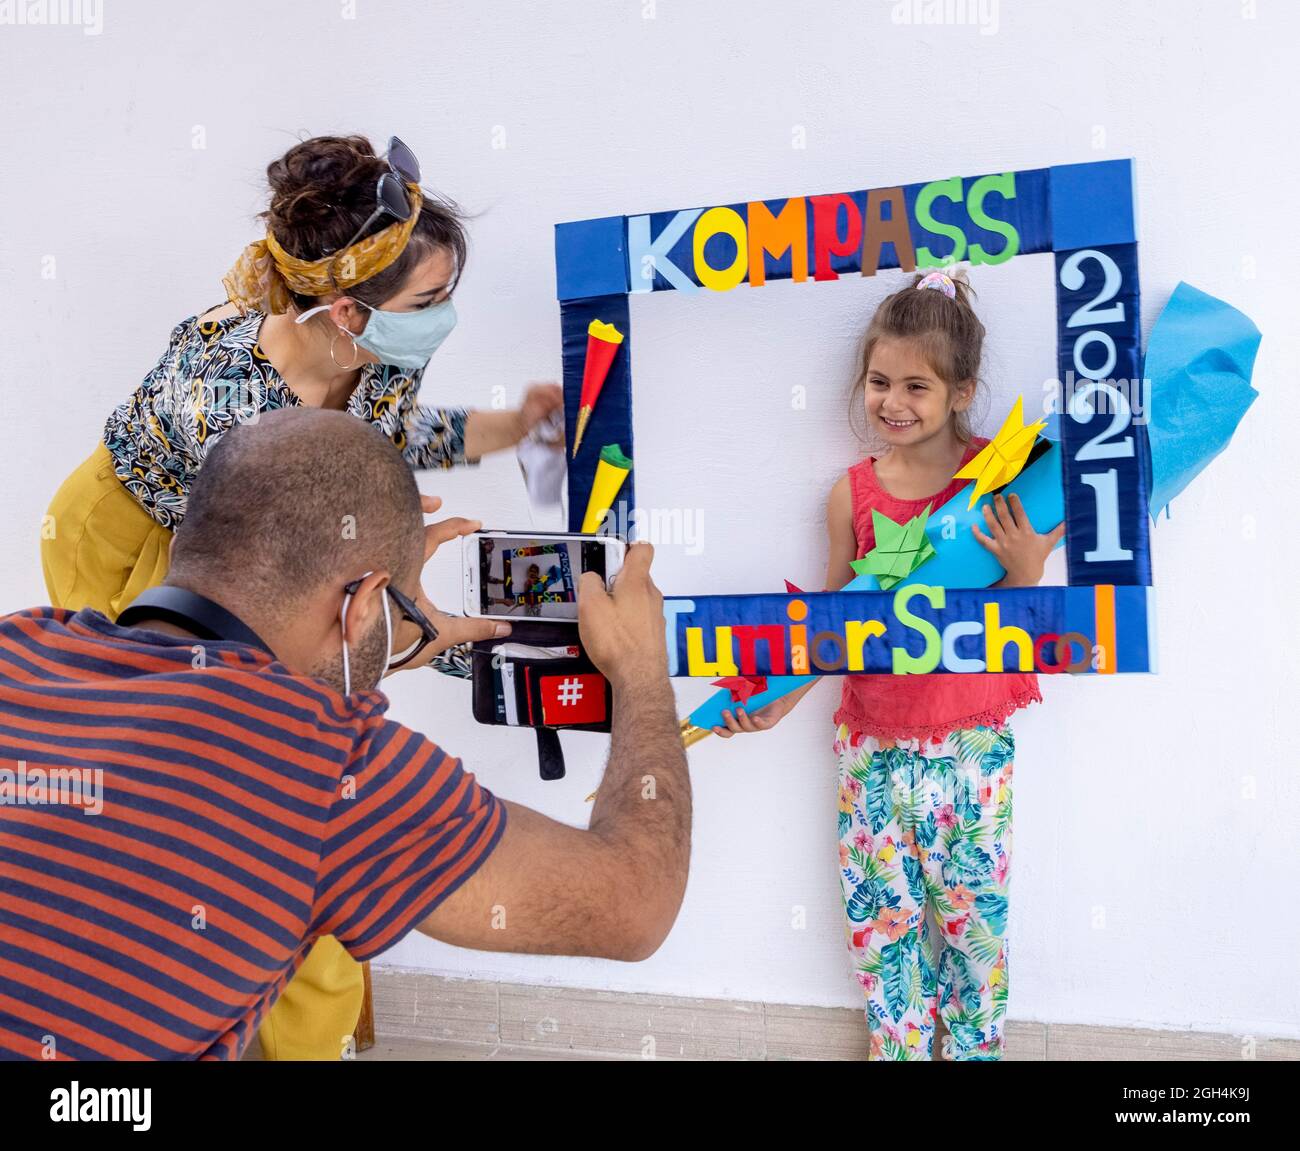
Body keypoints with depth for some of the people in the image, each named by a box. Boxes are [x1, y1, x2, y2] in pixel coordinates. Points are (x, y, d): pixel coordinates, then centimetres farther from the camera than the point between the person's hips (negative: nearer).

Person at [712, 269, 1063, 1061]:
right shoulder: (854, 493, -2)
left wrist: (1026, 567, -23)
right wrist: (782, 694, -4)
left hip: (969, 737, -2)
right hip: (874, 735, 2)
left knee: (970, 907, 11)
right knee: (880, 910, 12)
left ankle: (974, 1046, 36)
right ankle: (899, 1046, 35)